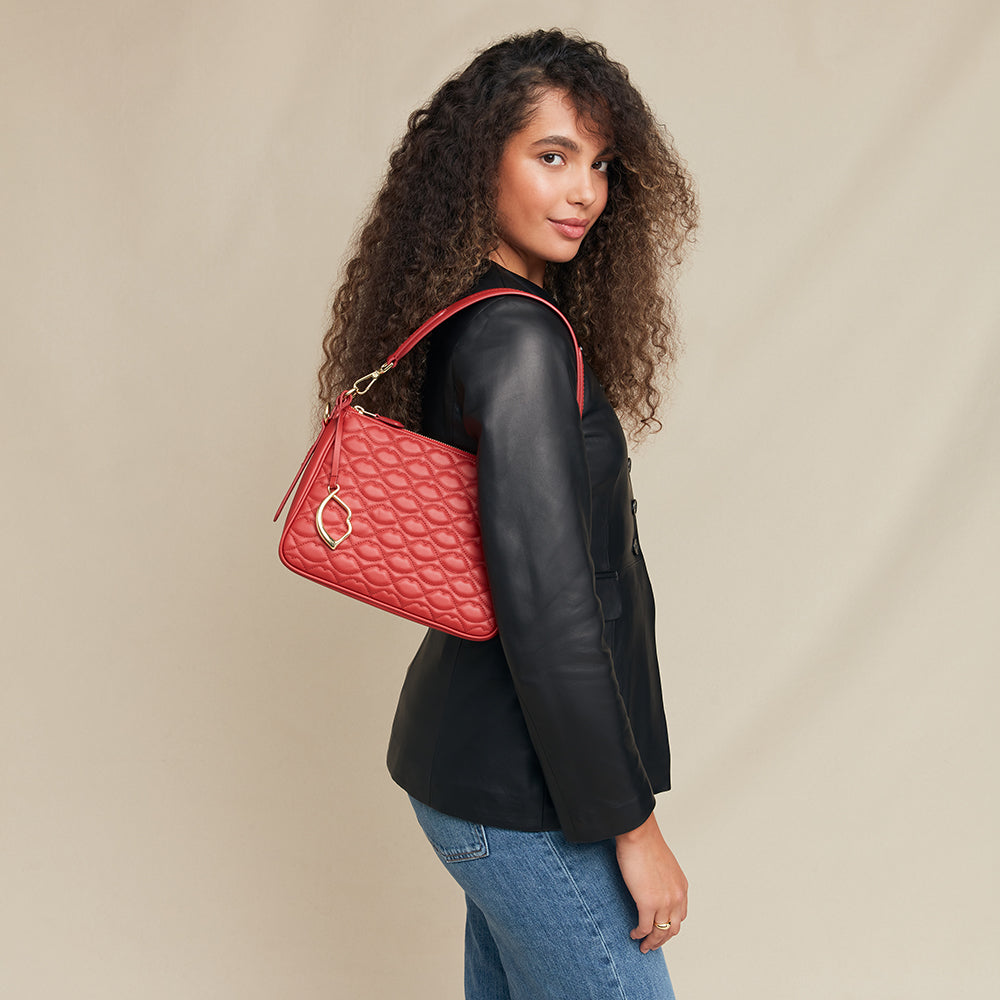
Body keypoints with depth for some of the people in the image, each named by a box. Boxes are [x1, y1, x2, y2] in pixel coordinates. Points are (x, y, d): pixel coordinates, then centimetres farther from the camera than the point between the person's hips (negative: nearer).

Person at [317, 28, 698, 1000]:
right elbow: (548, 608, -24)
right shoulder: (520, 338, -21)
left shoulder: (455, 322, 8)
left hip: (465, 741, 9)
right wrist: (630, 821, -17)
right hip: (523, 792, -9)